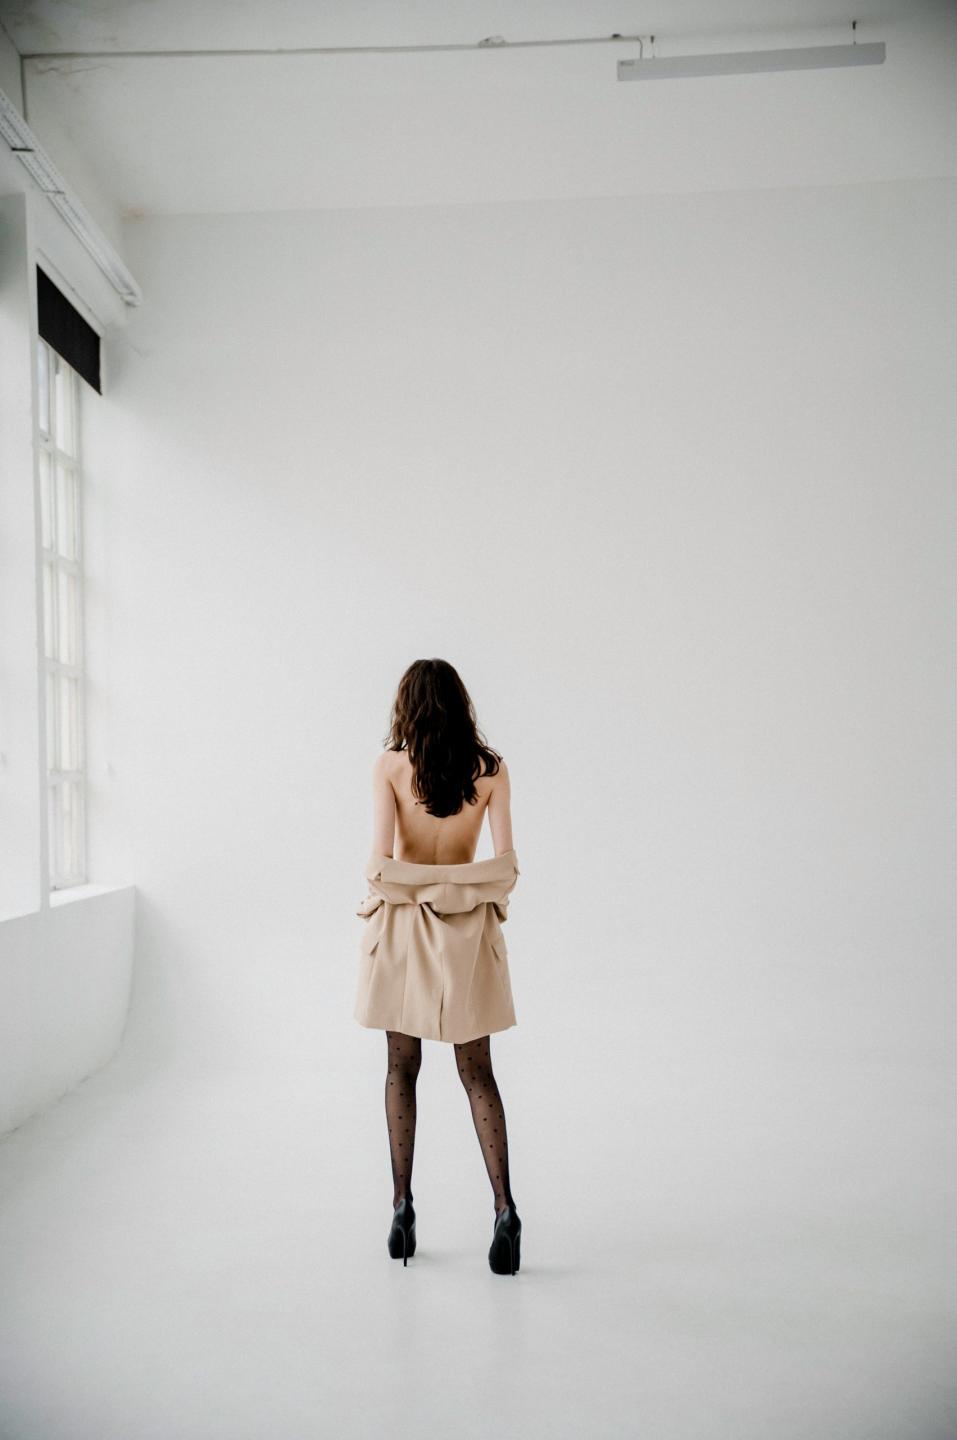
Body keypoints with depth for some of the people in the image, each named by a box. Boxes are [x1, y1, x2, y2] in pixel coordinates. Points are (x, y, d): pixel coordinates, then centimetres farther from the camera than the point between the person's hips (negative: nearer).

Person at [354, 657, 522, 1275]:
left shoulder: (389, 767, -7)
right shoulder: (491, 769, -3)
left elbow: (380, 860, -14)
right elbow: (507, 863, -7)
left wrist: (382, 893, 6)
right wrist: (487, 899, 11)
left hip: (403, 924, -1)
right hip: (469, 928, 1)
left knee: (402, 1069, 12)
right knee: (477, 1071, 9)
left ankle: (403, 1209, 15)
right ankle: (504, 1207, -1)